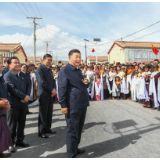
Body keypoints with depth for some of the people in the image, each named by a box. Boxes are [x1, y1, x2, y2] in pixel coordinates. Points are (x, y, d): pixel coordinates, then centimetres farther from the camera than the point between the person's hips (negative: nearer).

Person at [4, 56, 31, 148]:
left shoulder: (23, 75, 12)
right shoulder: (7, 76, -9)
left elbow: (28, 85, 8)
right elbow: (13, 89, -18)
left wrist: (27, 96, -9)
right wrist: (24, 97, -17)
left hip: (23, 103, 6)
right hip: (14, 104, -6)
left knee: (22, 123, 13)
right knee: (12, 124, 6)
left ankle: (19, 140, 26)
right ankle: (11, 142, 20)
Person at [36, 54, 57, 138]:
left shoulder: (50, 70, 16)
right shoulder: (40, 69, -9)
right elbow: (42, 82, -18)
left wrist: (54, 90, -4)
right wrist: (52, 90, -14)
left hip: (51, 94, 8)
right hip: (44, 94, -7)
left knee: (49, 113, 12)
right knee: (43, 114, -1)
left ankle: (47, 128, 25)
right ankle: (41, 131, 9)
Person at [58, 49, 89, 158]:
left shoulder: (79, 71, 16)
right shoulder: (65, 71, -10)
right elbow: (62, 89, -14)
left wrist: (86, 83, 1)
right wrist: (63, 105, -17)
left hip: (83, 104, 8)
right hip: (72, 106, -8)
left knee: (79, 129, 19)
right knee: (72, 131, 1)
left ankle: (75, 148, 37)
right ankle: (72, 155, 14)